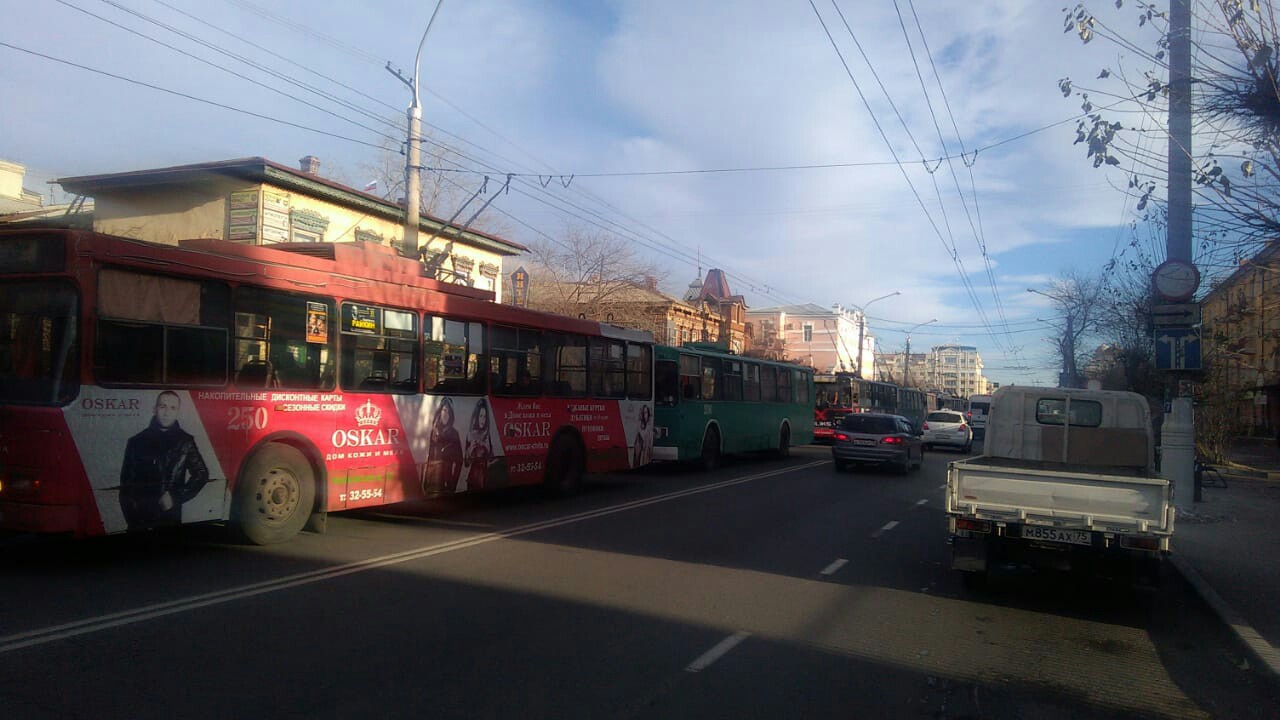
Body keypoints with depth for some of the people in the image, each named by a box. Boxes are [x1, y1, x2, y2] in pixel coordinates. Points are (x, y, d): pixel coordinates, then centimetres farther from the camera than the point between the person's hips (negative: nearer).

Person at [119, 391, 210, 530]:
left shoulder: (185, 441, 3)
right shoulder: (137, 441, 4)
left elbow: (201, 474, 4)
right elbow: (126, 481, 6)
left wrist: (176, 497, -6)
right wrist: (131, 516, 0)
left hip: (170, 518, 0)